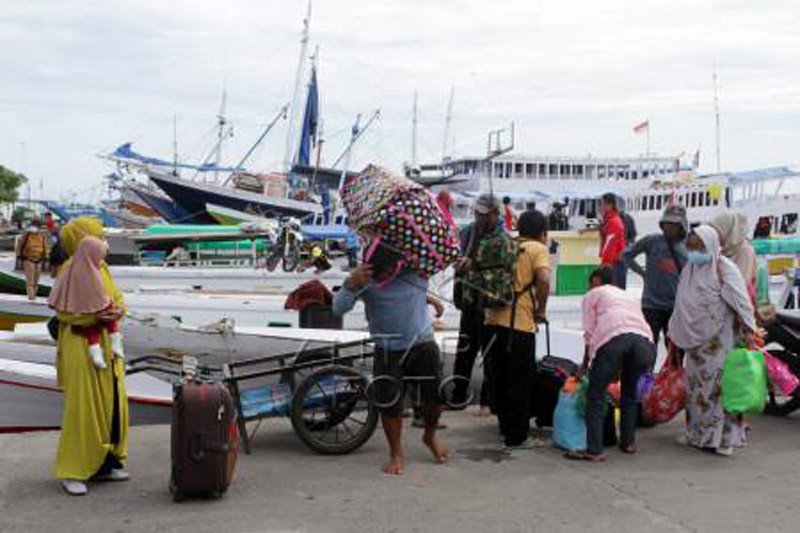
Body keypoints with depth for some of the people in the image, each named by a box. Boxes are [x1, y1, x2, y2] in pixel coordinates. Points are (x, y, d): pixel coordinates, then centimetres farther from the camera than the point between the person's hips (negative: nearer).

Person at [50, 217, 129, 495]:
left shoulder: (101, 267, 9)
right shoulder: (70, 271, -11)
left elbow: (116, 295, 15)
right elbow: (63, 311, -12)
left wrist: (119, 310, -6)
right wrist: (94, 316, -23)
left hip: (107, 344, 8)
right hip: (81, 347, -8)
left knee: (113, 404, 10)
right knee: (82, 408, -4)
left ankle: (105, 463, 21)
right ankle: (72, 472, 5)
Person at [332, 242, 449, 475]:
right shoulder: (366, 278, -14)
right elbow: (338, 308, -21)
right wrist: (351, 285, -37)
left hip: (423, 345, 1)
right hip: (388, 352, -1)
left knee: (435, 397, 3)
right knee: (390, 403, -5)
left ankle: (430, 436, 36)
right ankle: (396, 453, 19)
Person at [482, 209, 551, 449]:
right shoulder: (538, 249, 0)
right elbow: (543, 279, -17)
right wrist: (541, 311, -4)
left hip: (492, 321, 6)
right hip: (519, 324, -6)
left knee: (500, 379, 20)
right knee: (520, 382, 7)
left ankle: (506, 427, 34)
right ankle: (516, 437, 13)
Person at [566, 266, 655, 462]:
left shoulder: (593, 294, 26)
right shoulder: (629, 296, 40)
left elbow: (589, 333, 16)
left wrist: (585, 365, 26)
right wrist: (618, 369, 40)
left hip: (613, 337, -5)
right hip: (644, 340, 5)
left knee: (596, 395, 2)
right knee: (629, 392, 25)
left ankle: (594, 450, -5)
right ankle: (628, 442, 28)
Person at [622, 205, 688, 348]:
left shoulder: (686, 246, 2)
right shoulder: (652, 241, -5)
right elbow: (627, 254, 5)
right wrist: (642, 272, 1)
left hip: (676, 306, 3)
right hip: (652, 305, -2)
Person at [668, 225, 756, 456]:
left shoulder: (724, 269, -9)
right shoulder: (690, 270, 12)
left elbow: (741, 302, -14)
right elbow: (682, 307, 19)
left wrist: (748, 331, -22)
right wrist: (674, 336, 22)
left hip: (720, 339, -7)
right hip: (696, 340, 7)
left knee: (718, 385, -5)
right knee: (695, 385, 12)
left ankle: (722, 437, 2)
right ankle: (697, 433, 22)